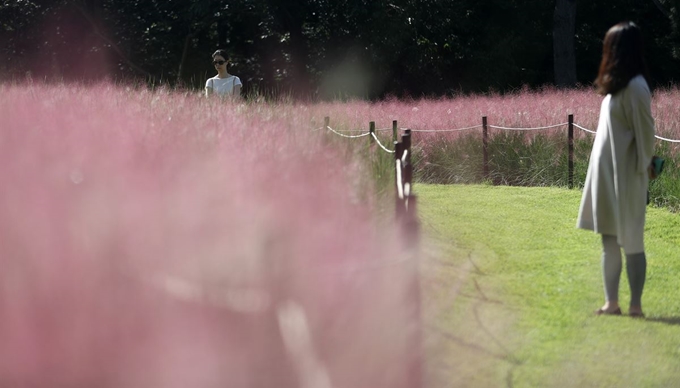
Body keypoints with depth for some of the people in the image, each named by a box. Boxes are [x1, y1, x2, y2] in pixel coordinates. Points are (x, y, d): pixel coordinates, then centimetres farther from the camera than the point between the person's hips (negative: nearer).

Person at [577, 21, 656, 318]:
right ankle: (611, 302, 16)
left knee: (630, 241, -4)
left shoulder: (635, 86, -15)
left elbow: (645, 130, -12)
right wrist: (600, 169, 11)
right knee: (609, 241, 11)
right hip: (606, 172, 9)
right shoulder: (616, 84, 12)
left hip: (626, 175, -9)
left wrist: (644, 168, -5)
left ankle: (636, 305, 0)